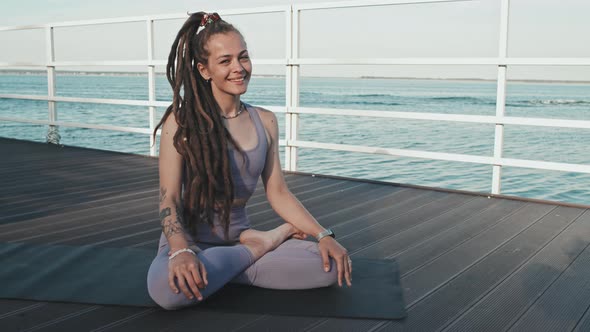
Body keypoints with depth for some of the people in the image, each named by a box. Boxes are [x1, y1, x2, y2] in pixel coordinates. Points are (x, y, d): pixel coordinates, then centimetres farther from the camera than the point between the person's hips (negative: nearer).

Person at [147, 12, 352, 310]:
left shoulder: (265, 121, 3)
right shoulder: (181, 121, -10)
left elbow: (277, 193, 5)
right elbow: (169, 199, -14)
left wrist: (323, 235, -8)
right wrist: (181, 251, -34)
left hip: (238, 238, 3)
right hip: (190, 239, -3)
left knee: (332, 265, -18)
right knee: (168, 287, -39)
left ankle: (219, 272, -8)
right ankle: (263, 243, -13)